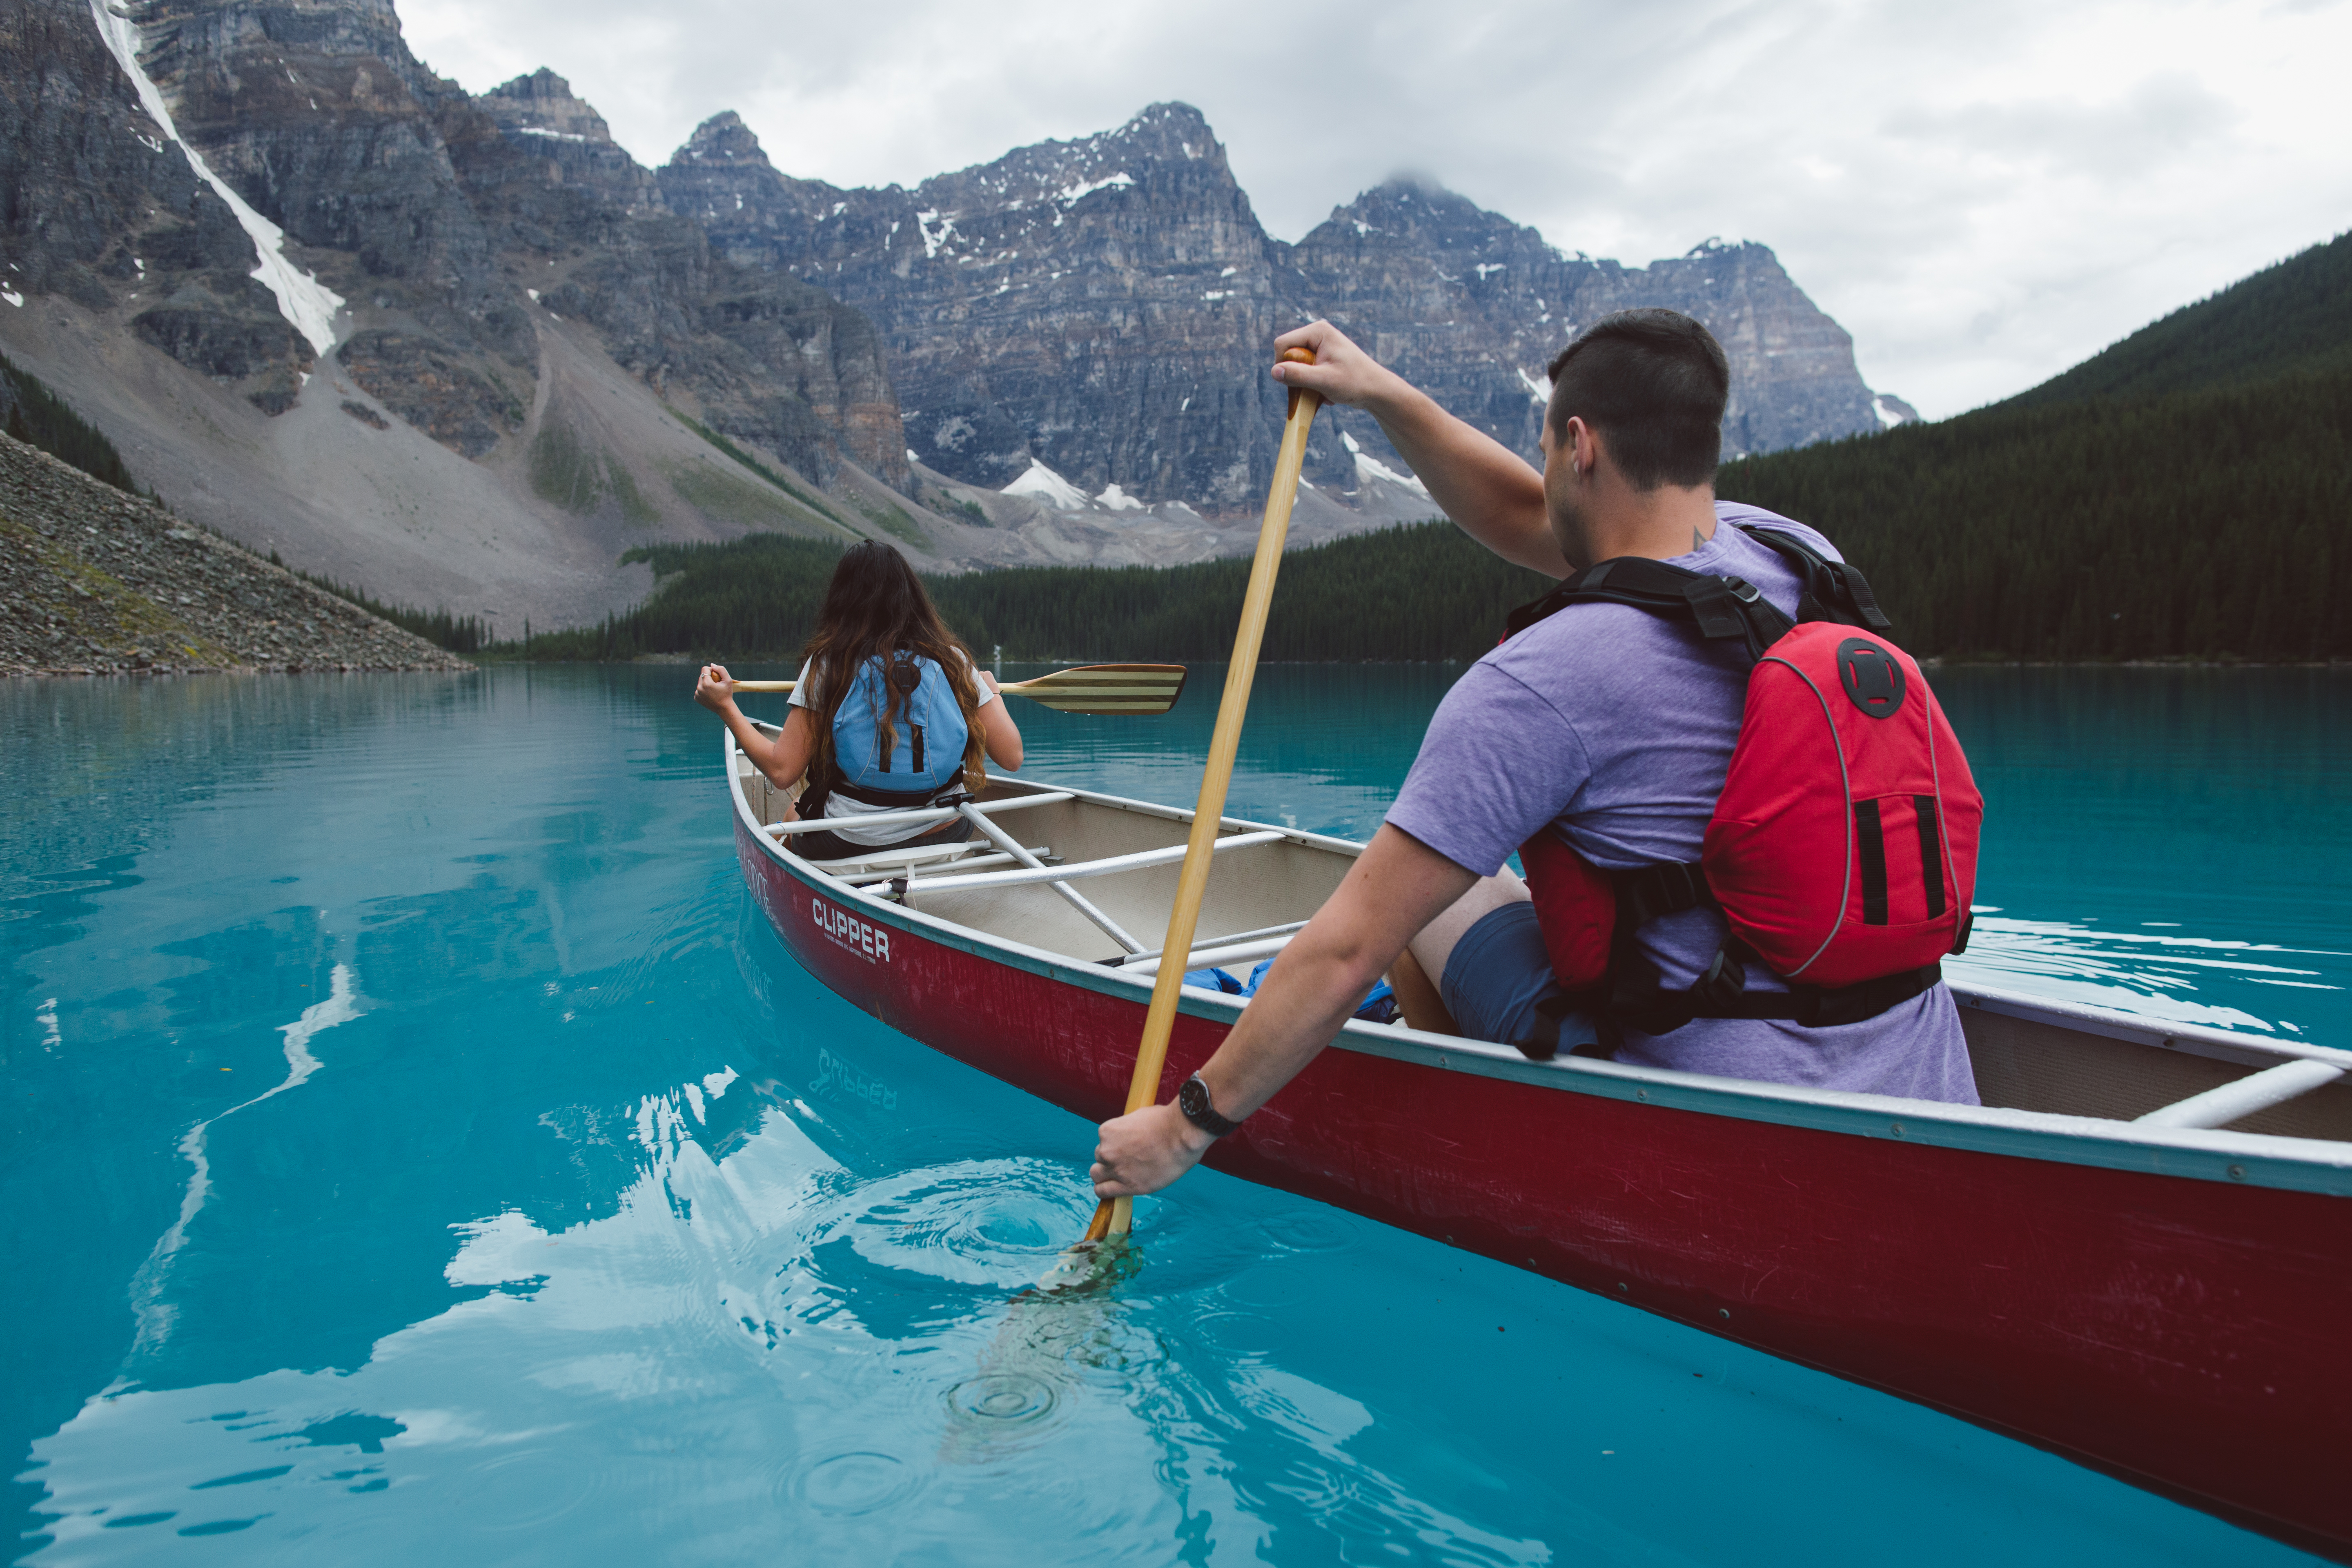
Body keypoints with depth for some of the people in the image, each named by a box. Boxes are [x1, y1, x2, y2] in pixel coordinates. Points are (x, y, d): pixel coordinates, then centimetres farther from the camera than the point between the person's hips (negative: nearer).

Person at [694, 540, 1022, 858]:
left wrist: (725, 707, 3)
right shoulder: (952, 660, -4)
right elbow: (1012, 757, -4)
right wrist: (993, 692, 15)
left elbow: (782, 772, -10)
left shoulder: (826, 665, -9)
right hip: (946, 834, 2)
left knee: (792, 817, 31)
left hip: (849, 845, -1)